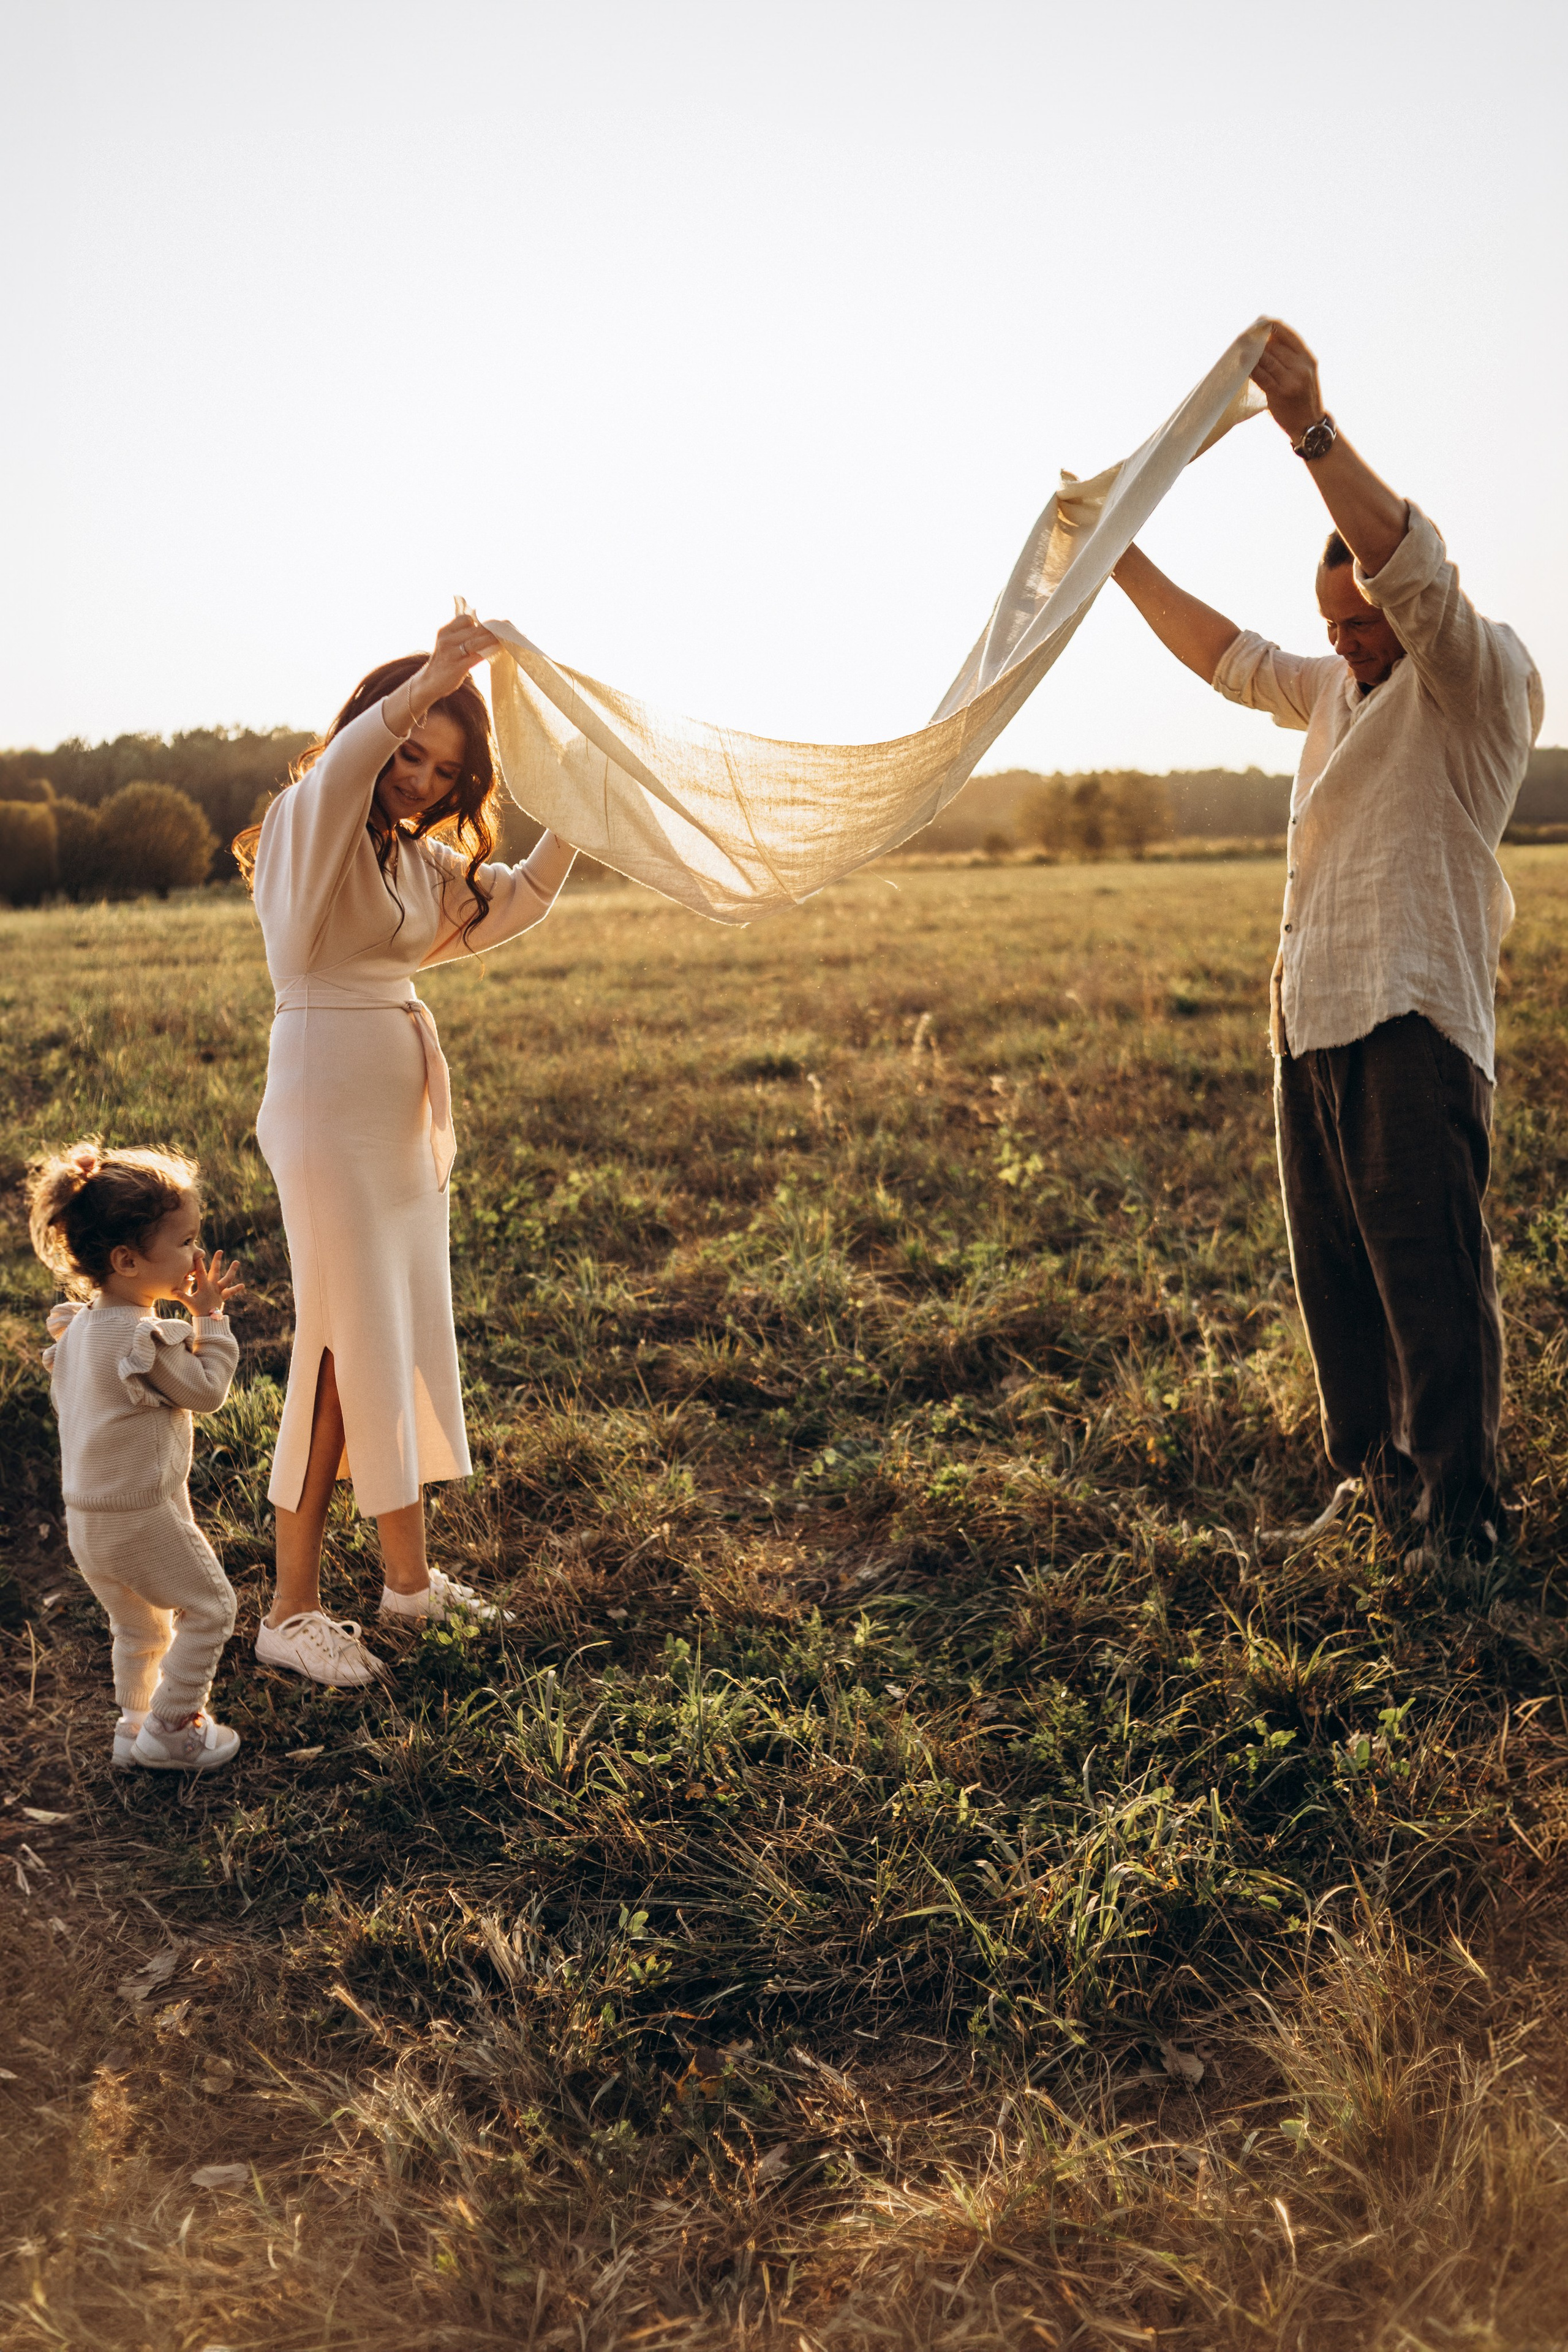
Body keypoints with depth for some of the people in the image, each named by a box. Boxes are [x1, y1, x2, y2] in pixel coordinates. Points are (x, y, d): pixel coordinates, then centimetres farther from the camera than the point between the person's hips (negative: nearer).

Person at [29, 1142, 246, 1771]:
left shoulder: (79, 1324, 3)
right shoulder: (147, 1338, -25)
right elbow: (206, 1391, -15)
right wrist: (211, 1318, -8)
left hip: (85, 1518, 9)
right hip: (142, 1516, -9)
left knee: (138, 1627, 24)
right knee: (208, 1607, 8)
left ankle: (135, 1725, 36)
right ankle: (169, 1732, 14)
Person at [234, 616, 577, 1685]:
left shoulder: (423, 858, 16)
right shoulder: (309, 824, -8)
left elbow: (518, 899, 23)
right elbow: (344, 767, -30)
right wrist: (421, 686, -45)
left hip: (409, 1100, 9)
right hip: (330, 1090, -9)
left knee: (410, 1335, 12)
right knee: (345, 1348, -6)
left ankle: (409, 1575, 24)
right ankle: (292, 1608, 4)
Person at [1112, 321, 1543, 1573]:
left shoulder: (1484, 674, -3)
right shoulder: (1338, 688, 22)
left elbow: (1418, 571, -20)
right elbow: (1228, 653, 32)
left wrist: (1313, 428, -29)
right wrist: (1121, 556, 31)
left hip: (1416, 1012, -8)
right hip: (1312, 1005, 8)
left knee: (1432, 1270, -9)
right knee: (1335, 1267, 9)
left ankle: (1459, 1514, 0)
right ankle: (1373, 1481, 19)